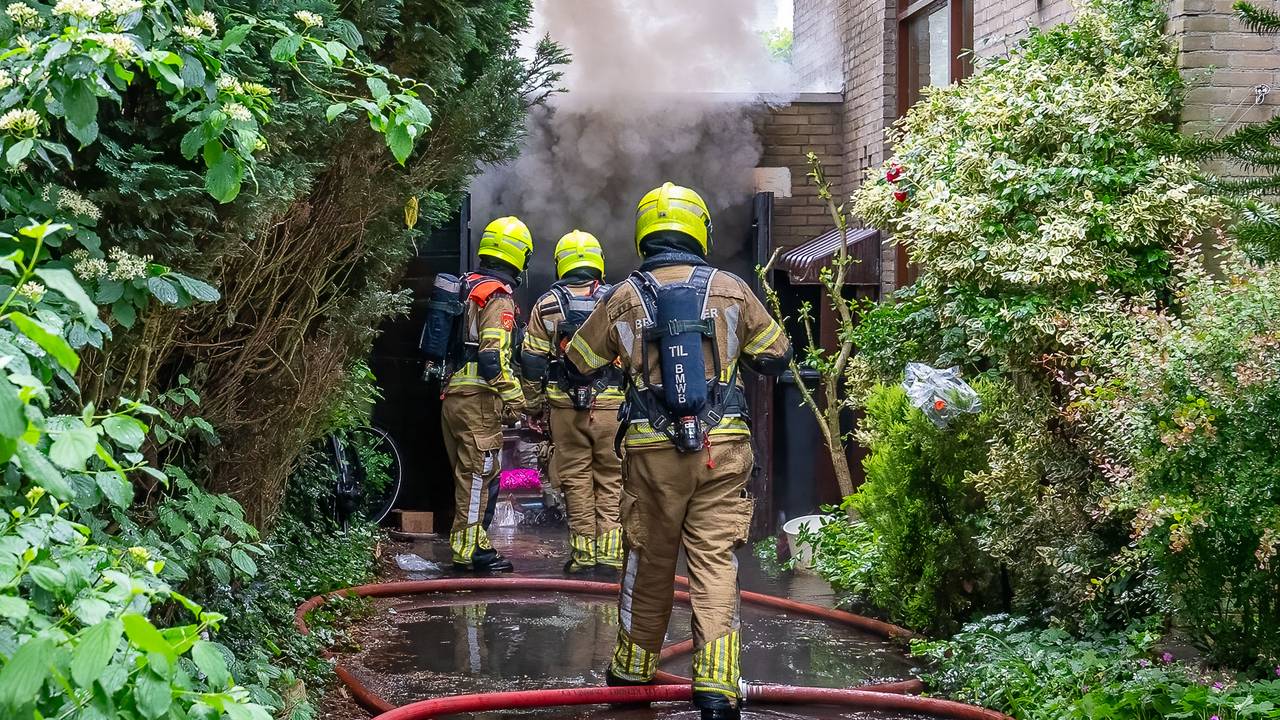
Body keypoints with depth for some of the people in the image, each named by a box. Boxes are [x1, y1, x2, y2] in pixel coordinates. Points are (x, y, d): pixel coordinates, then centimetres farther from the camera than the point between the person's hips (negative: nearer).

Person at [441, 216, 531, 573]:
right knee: (479, 474, -5)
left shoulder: (465, 287, 17)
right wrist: (514, 397, -18)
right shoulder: (498, 296, -12)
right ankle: (467, 550, -3)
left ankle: (476, 542, 22)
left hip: (452, 394, 9)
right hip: (478, 398, -9)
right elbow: (494, 354, -21)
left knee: (468, 473, 15)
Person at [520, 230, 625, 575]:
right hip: (611, 404, -1)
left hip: (565, 405, 1)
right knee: (610, 476, 6)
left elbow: (532, 361, 5)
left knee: (575, 477, 7)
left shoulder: (546, 305, 5)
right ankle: (610, 547, 1)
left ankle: (583, 550, 7)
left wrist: (535, 404, 13)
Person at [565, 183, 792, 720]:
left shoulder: (623, 298, 3)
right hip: (722, 447, 0)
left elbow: (578, 364, 15)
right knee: (715, 562, 0)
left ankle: (634, 666, 29)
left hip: (652, 451, 1)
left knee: (648, 562, 14)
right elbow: (777, 357, 13)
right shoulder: (730, 290, 3)